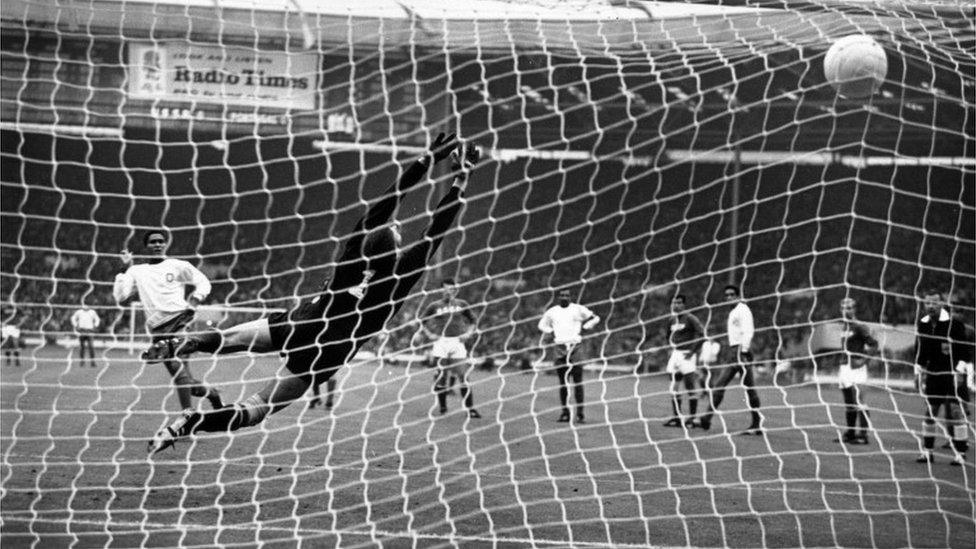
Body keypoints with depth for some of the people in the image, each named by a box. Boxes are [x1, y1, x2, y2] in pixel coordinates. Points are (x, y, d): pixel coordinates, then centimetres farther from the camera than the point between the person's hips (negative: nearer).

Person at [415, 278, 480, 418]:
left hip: (457, 343, 0)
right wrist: (429, 334, 1)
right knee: (441, 376, 2)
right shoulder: (435, 306, 6)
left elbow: (473, 321, 20)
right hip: (440, 343, 0)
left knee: (463, 376, -7)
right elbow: (420, 321, 14)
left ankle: (470, 408, -6)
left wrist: (468, 333, 3)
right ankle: (442, 407, 14)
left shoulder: (462, 304, 10)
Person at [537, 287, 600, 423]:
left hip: (575, 346, -2)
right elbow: (542, 324, 26)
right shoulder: (551, 312, 14)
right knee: (562, 382, 3)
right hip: (559, 347, 2)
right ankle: (565, 411, 8)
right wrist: (550, 332, 9)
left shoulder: (578, 309, 6)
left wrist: (584, 327, -3)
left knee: (577, 381, -6)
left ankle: (580, 412, -4)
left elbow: (595, 318, 9)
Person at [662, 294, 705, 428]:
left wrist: (692, 351, -18)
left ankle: (692, 418, 0)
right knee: (673, 388, 6)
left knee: (690, 388, -4)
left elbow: (702, 334, -16)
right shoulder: (671, 320, 13)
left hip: (687, 355, -8)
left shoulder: (690, 319, -10)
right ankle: (676, 417, 12)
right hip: (675, 354, 8)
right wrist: (673, 348, 13)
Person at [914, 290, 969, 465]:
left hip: (950, 374, -5)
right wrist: (919, 369, 10)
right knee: (929, 412, 9)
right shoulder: (922, 324, 7)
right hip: (931, 374, 5)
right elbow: (919, 349, 16)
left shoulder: (954, 323, -10)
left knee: (954, 412, -8)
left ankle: (960, 453, -1)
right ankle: (927, 451, 18)